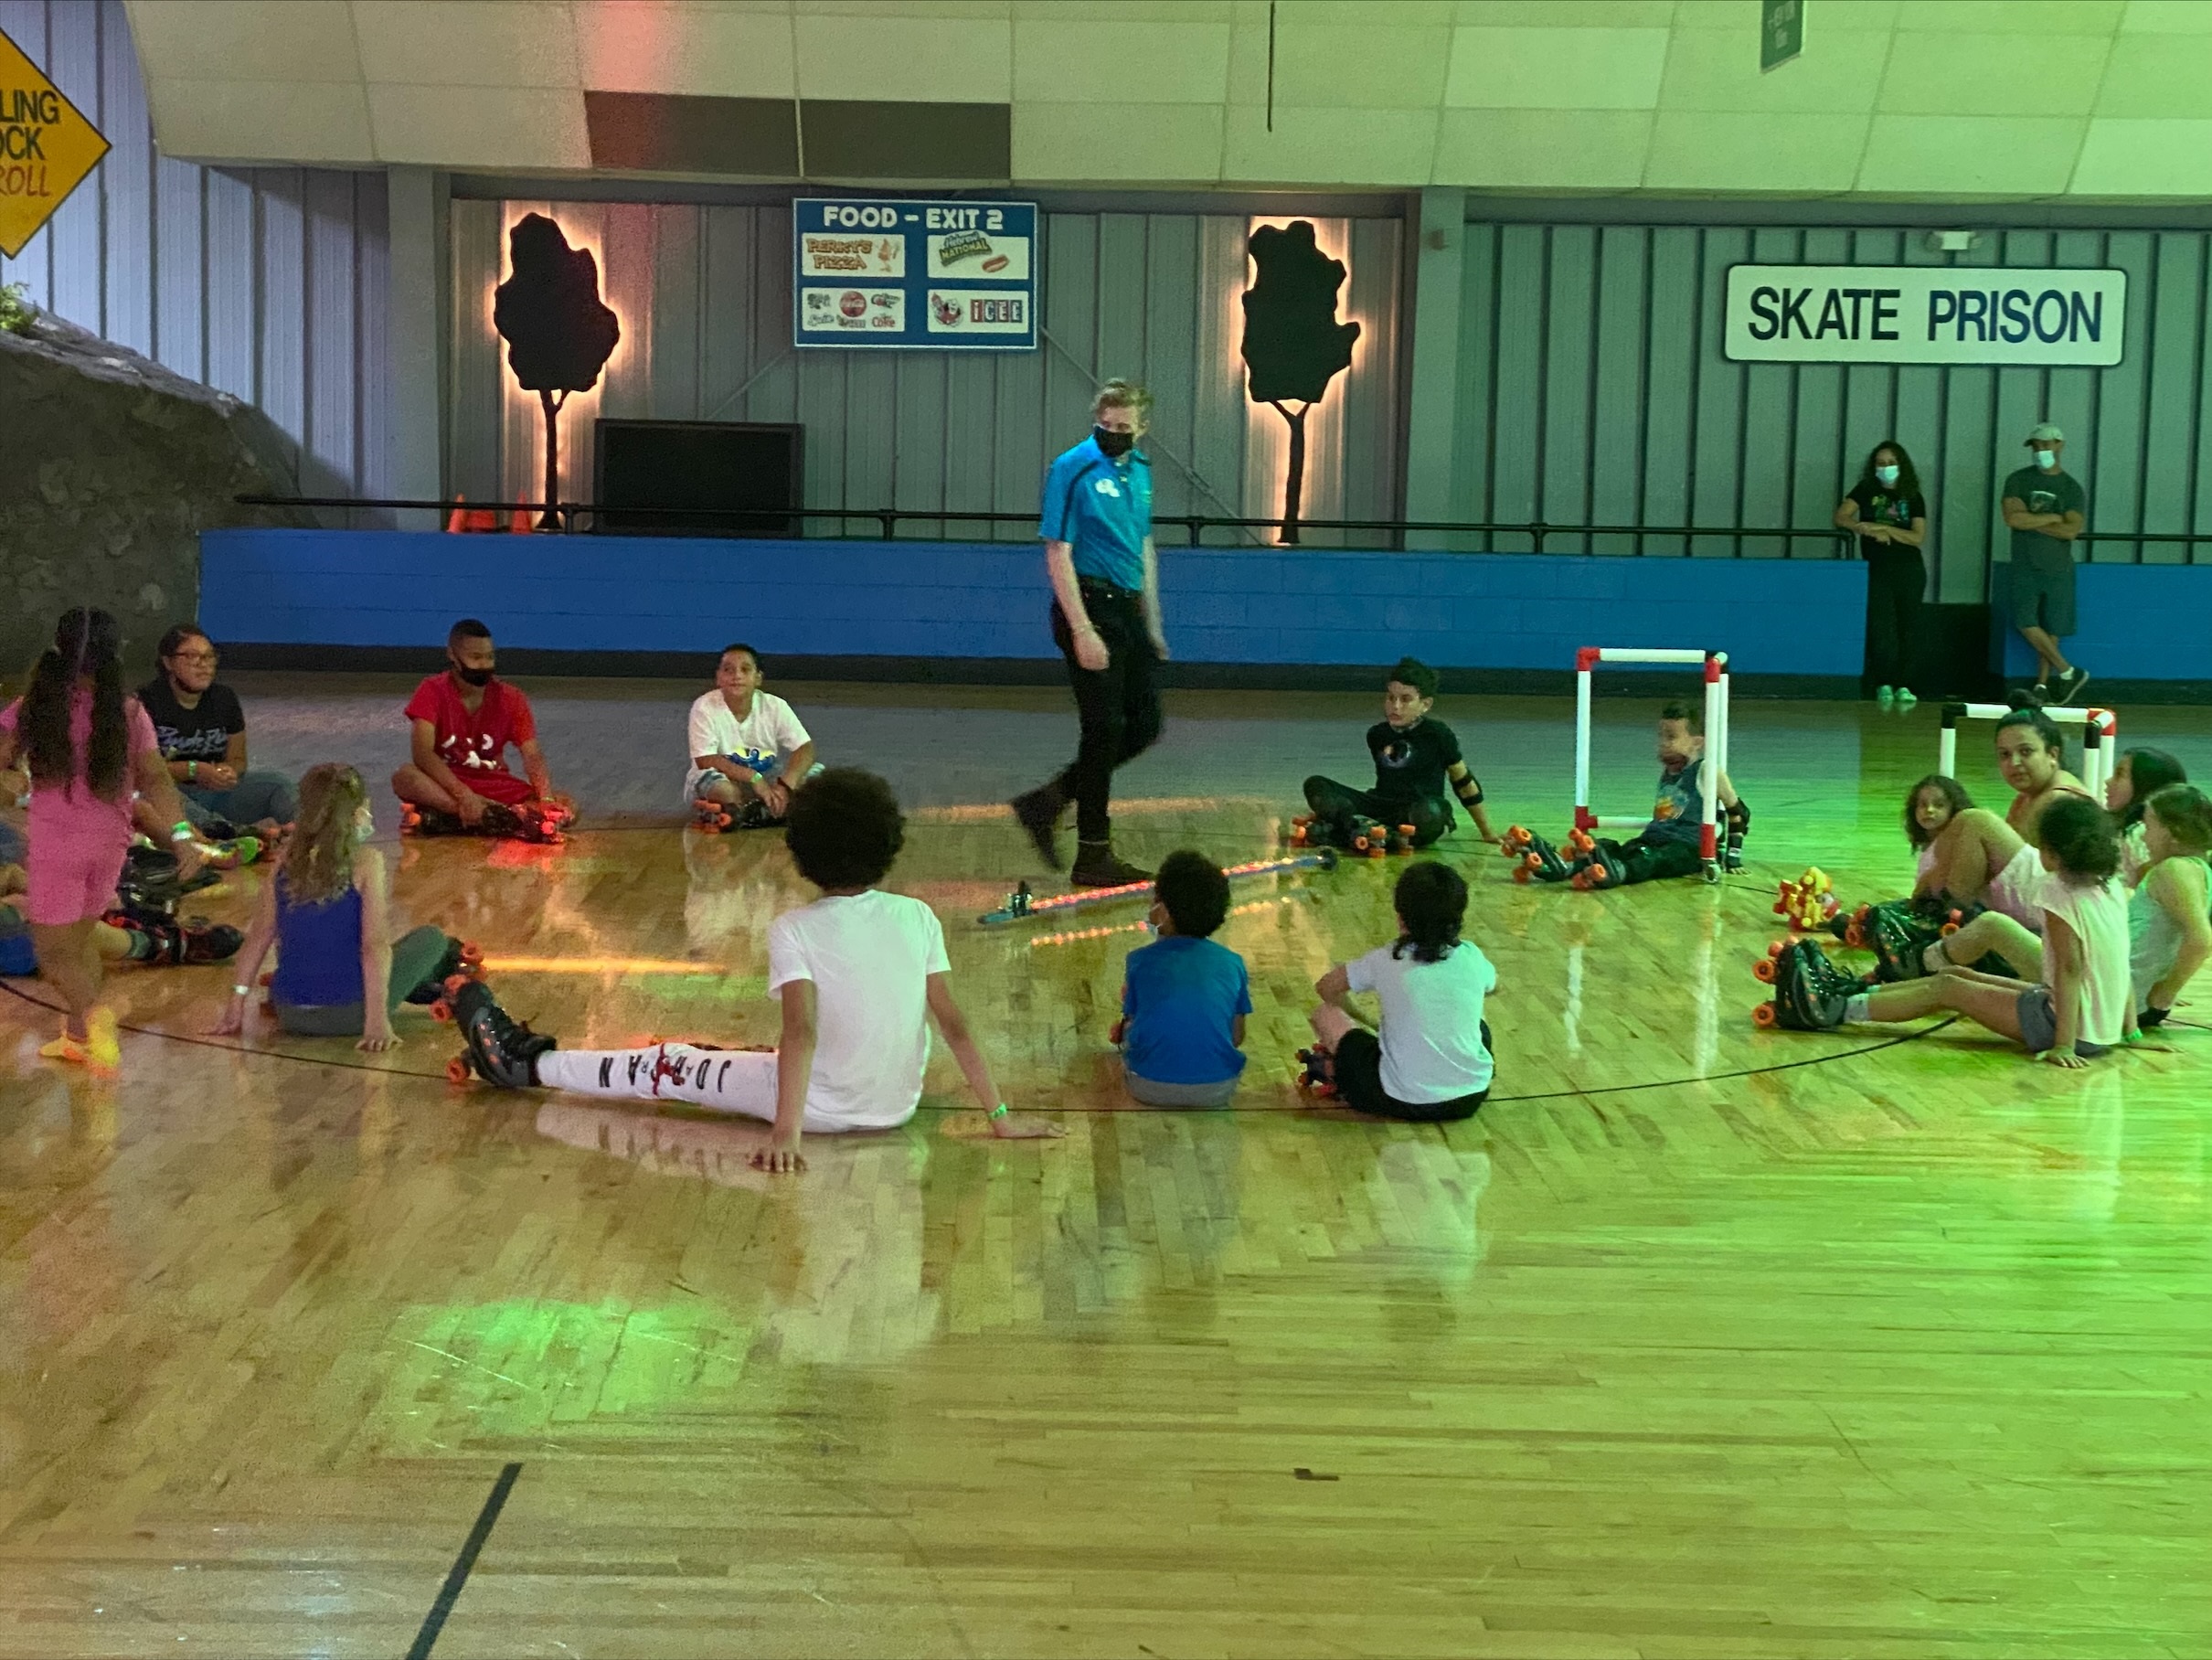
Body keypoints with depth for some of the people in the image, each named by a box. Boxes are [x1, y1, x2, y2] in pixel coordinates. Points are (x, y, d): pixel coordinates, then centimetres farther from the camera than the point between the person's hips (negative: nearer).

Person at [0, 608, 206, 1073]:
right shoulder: (128, 712, -4)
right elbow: (156, 779, -7)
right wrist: (182, 834, -7)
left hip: (55, 842, -3)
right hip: (109, 842, 3)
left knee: (53, 950, 4)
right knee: (83, 935, 22)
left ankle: (93, 1013, -23)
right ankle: (78, 1036, 27)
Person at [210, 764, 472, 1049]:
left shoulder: (288, 857, 2)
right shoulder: (366, 861, -10)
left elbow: (259, 937, 4)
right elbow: (375, 945, -16)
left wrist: (235, 1008, 8)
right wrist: (378, 1020, -18)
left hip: (290, 1015, 4)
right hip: (349, 1014, -4)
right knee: (432, 939, 18)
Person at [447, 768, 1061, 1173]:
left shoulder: (795, 930, -15)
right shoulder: (918, 918, -6)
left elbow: (801, 1030, -27)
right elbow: (954, 1024, -8)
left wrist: (786, 1133, -32)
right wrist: (1001, 1115, -4)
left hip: (823, 1108, -4)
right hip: (897, 1106, 4)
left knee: (670, 1065, 12)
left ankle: (527, 1065, 24)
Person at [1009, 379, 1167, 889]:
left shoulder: (1140, 470, 12)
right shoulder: (1073, 469, -11)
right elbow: (1058, 554, -15)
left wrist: (1152, 624, 21)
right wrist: (1082, 630, -21)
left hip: (1127, 608, 8)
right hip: (1090, 607, -8)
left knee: (1144, 726, 9)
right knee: (1104, 727, -6)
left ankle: (1046, 802, 18)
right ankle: (1093, 855, 4)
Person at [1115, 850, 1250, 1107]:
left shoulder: (1140, 961, -2)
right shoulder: (1232, 963, 2)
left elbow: (1131, 1022, 5)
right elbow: (1237, 1037, 7)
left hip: (1150, 1088, 1)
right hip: (1217, 1091, -1)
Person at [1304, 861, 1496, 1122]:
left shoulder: (1386, 961, -8)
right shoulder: (1472, 957, -1)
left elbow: (1326, 987, 9)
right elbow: (1492, 987, 25)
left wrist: (1363, 1020, 23)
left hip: (1402, 1101, -3)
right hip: (1470, 1098, 3)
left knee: (1326, 1014, 13)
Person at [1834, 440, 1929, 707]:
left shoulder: (1913, 497, 8)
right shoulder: (1866, 490, 8)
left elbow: (1918, 538, -2)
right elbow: (1840, 518, -3)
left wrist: (1885, 528, -11)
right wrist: (1866, 528, -17)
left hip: (1910, 570, 1)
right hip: (1877, 569, -1)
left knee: (1908, 628, -1)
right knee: (1882, 627, -11)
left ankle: (1903, 685, 5)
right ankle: (1883, 685, -5)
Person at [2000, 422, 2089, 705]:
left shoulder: (2072, 488, 4)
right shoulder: (2018, 481, 4)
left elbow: (2071, 530, -10)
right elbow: (2013, 518, -12)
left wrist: (2032, 521, -10)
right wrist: (2052, 517, -8)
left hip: (2058, 568, 0)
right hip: (2026, 567, 0)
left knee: (2052, 629, 2)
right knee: (2026, 623, -13)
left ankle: (2043, 686, 11)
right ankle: (2069, 674, -2)